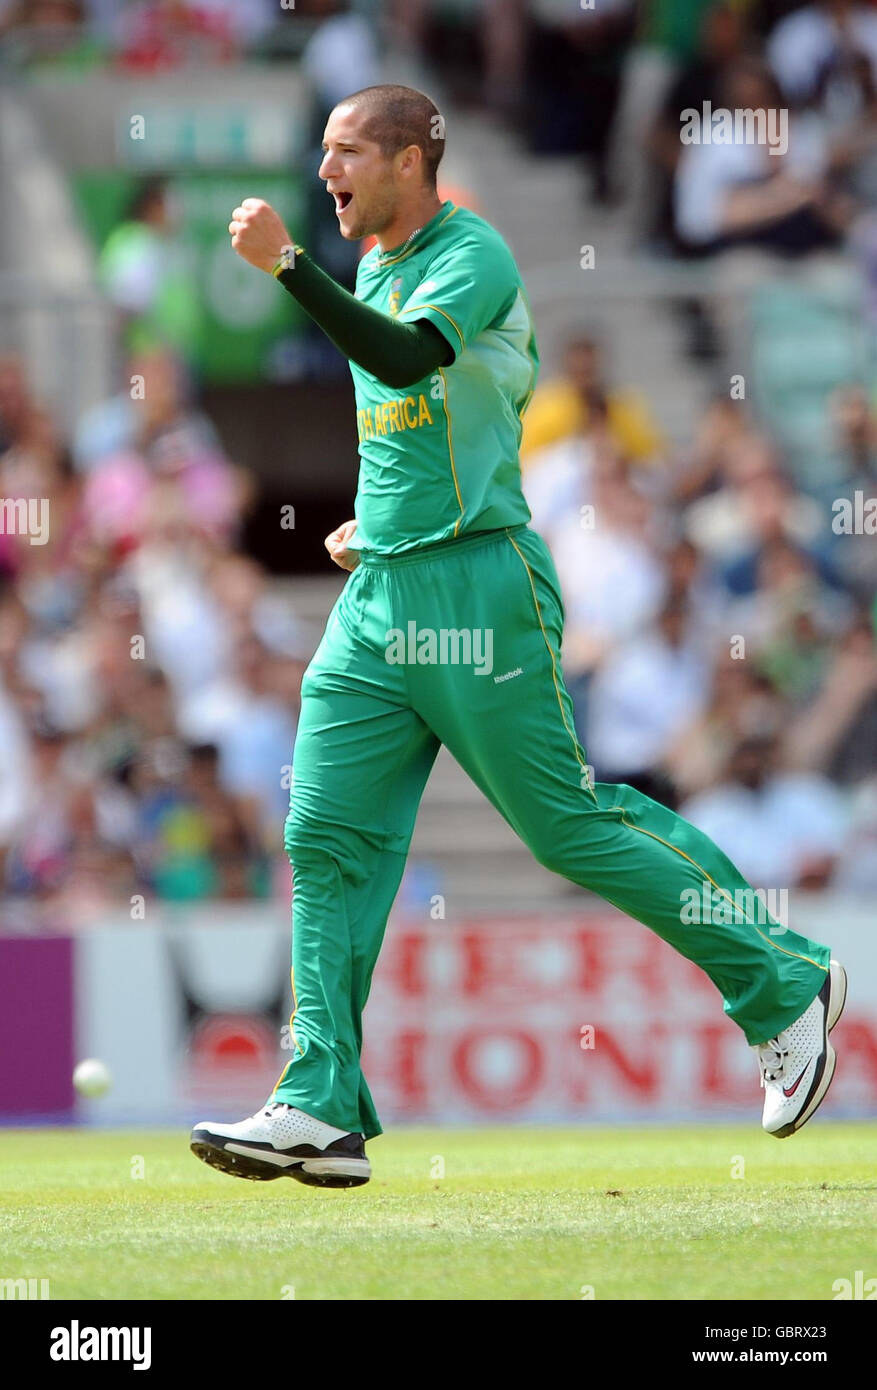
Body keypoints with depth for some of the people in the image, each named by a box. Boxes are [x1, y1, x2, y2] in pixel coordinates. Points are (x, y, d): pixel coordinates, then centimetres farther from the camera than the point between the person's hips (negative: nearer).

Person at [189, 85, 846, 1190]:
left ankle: (786, 984, 11)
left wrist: (286, 266, -34)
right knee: (327, 839, -3)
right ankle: (321, 1113, -6)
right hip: (375, 596, 8)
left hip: (477, 587, -8)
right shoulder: (375, 271, 17)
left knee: (569, 826, -5)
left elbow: (407, 358, -30)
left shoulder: (472, 255, -10)